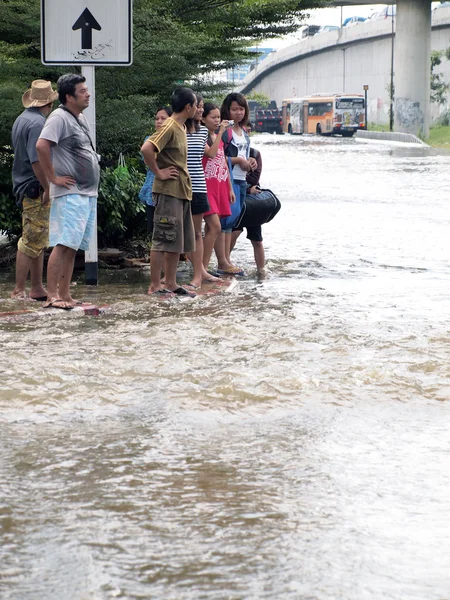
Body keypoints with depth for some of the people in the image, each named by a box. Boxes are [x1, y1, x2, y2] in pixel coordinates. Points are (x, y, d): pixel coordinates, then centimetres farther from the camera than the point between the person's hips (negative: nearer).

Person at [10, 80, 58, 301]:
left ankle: (37, 288, 19)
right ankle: (19, 290, -4)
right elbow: (36, 160, -24)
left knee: (38, 241, 15)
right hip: (35, 188, -10)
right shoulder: (37, 123, -17)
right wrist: (48, 188, -19)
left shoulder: (21, 119, 14)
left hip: (24, 186, 10)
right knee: (32, 240, -7)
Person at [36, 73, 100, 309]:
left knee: (72, 247, 8)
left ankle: (65, 295, 9)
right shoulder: (59, 118, -10)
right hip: (70, 194, -9)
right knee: (63, 245, -12)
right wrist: (53, 177, -18)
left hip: (88, 193, 9)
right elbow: (41, 146, -23)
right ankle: (52, 296, -12)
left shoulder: (81, 119, 17)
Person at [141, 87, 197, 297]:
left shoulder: (181, 127, 15)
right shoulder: (169, 127, -15)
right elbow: (146, 149, -27)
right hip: (168, 191, -10)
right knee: (163, 240, -6)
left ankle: (171, 283, 18)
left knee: (178, 241, 12)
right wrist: (158, 173, -18)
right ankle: (155, 286, -1)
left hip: (182, 192, 10)